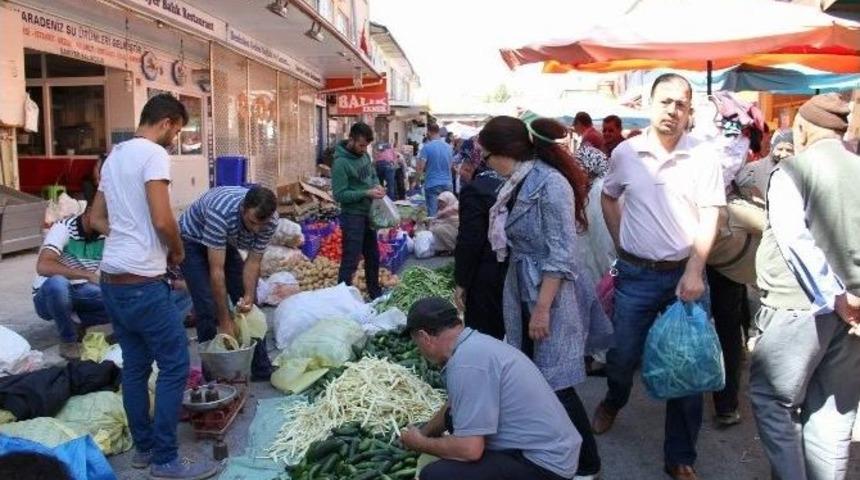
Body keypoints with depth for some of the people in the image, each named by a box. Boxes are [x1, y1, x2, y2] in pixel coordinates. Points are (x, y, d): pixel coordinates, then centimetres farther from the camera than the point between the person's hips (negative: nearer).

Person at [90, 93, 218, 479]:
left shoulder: (114, 155, 16)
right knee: (174, 365, -2)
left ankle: (143, 447, 24)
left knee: (135, 366, 15)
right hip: (141, 281, -10)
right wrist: (178, 251, -3)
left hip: (111, 278, 10)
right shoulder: (153, 153, -12)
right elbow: (162, 220, -21)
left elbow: (97, 219, 22)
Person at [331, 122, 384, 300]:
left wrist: (377, 185, -3)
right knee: (350, 260, -5)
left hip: (368, 213, 8)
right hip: (353, 216, -8)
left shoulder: (364, 155, 5)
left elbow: (373, 175, 19)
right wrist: (366, 193, -25)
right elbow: (339, 194, -22)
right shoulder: (341, 162, -20)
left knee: (373, 256, 19)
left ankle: (375, 293, 34)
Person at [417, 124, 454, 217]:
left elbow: (420, 169, -12)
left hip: (432, 185, -5)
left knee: (433, 216, -4)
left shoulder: (427, 147, -9)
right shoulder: (448, 147, 7)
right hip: (447, 184, 5)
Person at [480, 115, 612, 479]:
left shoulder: (551, 184, -19)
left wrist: (542, 309, -21)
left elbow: (561, 255, -21)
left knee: (555, 386, -1)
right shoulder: (517, 184, 7)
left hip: (550, 295, -8)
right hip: (521, 291, 8)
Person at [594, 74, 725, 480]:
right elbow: (608, 197, 17)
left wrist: (693, 272, -17)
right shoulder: (625, 152, 0)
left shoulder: (703, 156, -6)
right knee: (623, 355, 10)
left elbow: (708, 219, -8)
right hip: (635, 274, 1)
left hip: (685, 274, -1)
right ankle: (613, 402, 46)